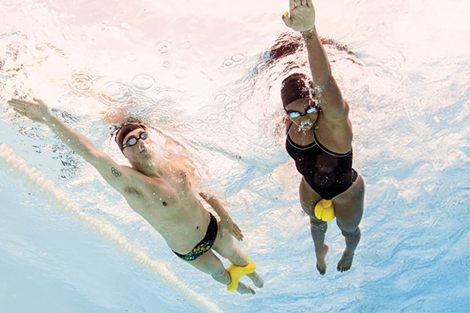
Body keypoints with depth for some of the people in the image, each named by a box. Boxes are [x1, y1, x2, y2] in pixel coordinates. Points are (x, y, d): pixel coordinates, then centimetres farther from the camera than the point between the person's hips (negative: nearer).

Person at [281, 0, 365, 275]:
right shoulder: (292, 123, -24)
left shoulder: (334, 120, -43)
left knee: (349, 230, 28)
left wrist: (309, 32, -80)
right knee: (317, 223, 34)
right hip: (311, 189, 4)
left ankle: (350, 251, 66)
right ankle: (320, 250, 70)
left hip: (346, 193, -4)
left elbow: (324, 83, -64)